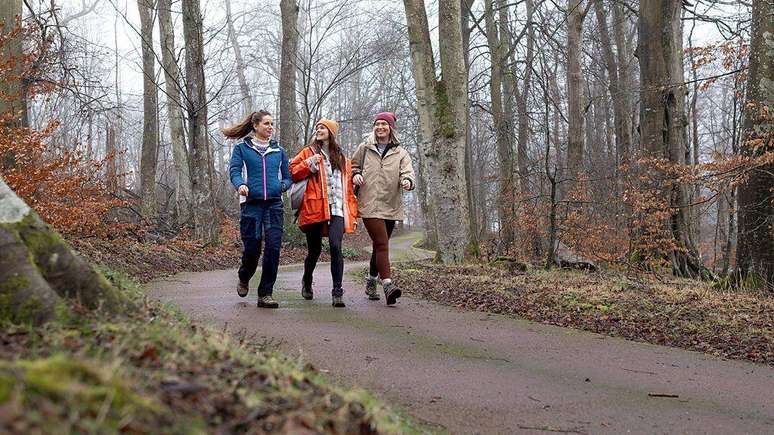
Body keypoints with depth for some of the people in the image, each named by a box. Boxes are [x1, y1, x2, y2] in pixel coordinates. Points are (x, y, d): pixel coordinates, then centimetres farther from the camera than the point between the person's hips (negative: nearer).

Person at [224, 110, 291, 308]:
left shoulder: (278, 151, 17)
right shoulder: (242, 148, 8)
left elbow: (287, 176, 19)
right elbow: (234, 170, -3)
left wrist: (283, 186, -4)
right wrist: (240, 185, -25)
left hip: (274, 204, 2)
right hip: (251, 204, -2)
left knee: (273, 247, -10)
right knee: (252, 247, -1)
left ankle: (265, 294, -2)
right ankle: (244, 279, 32)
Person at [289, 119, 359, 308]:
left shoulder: (343, 160, 19)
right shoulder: (308, 152, 11)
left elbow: (349, 189, 16)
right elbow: (292, 172, 2)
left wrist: (353, 214, 10)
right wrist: (309, 164, -10)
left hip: (337, 210, 1)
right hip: (314, 209, -1)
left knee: (336, 247, -19)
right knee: (314, 250, 8)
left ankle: (337, 292, -16)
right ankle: (307, 282, 37)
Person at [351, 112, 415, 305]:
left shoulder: (400, 152, 10)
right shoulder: (364, 148, 8)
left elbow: (407, 171, -3)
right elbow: (353, 165, 19)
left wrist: (407, 181, -26)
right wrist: (355, 175, -3)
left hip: (391, 206, 3)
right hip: (369, 204, -3)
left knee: (380, 245, 15)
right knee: (382, 244, -16)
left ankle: (371, 282, 32)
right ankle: (388, 285, -23)